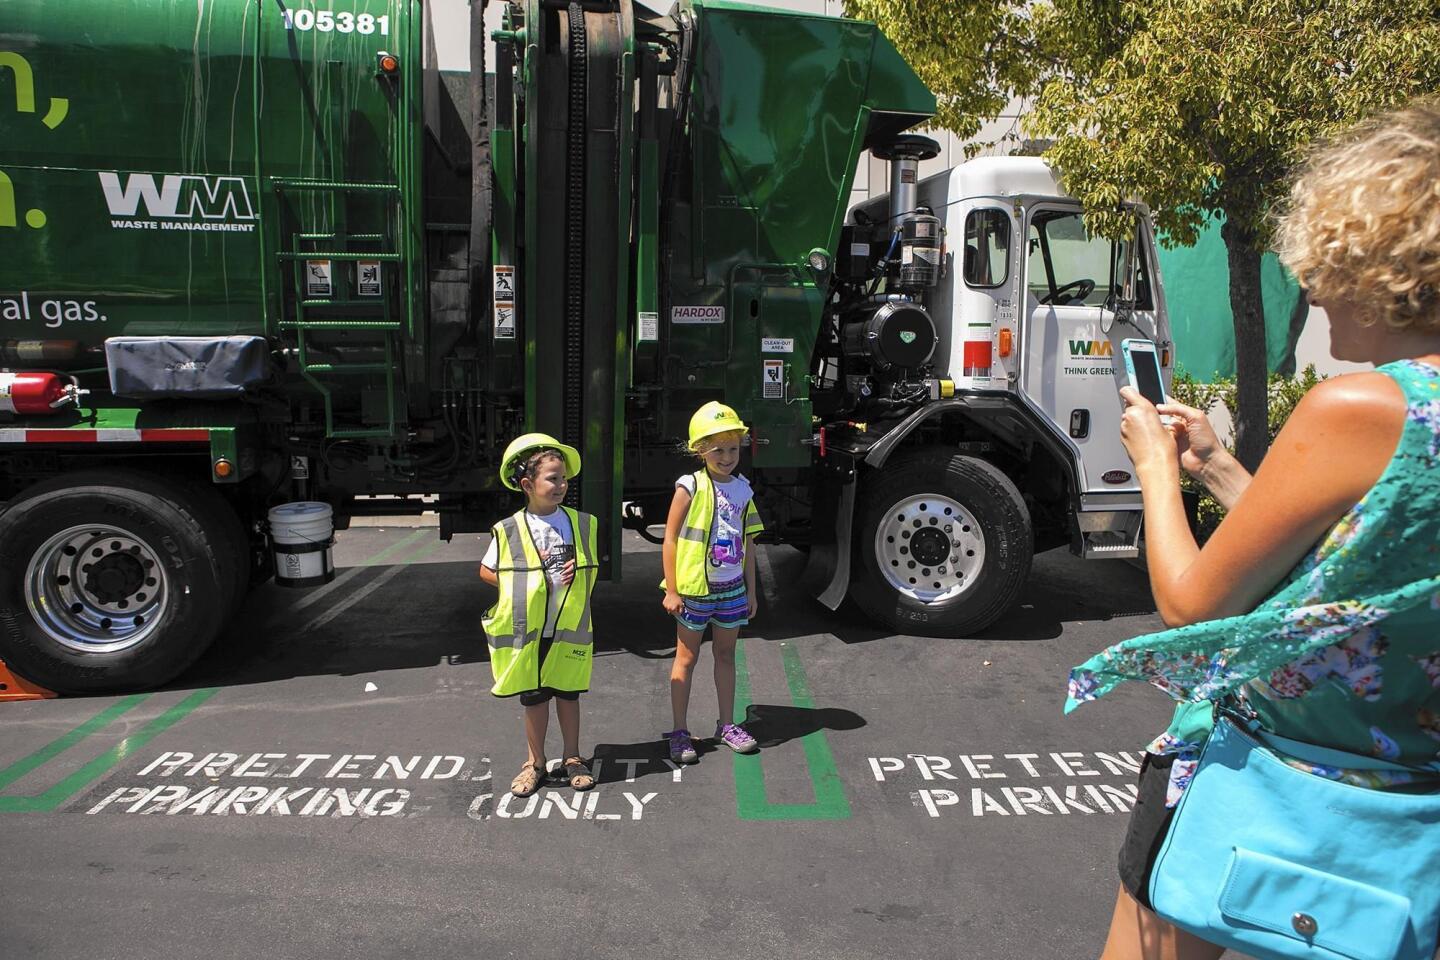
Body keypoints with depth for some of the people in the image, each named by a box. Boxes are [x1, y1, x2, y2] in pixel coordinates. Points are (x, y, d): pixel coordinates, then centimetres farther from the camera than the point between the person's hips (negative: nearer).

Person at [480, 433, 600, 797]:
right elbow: (487, 571, 3)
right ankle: (535, 762, 28)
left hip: (570, 628, 1)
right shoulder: (508, 531, -7)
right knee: (534, 697, 10)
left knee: (568, 694, 12)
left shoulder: (582, 524, -1)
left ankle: (573, 758, 29)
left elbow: (591, 569, 10)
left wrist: (575, 576, -12)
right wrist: (523, 584, -10)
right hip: (527, 630, -1)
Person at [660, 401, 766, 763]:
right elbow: (670, 539, -10)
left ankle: (727, 724, 29)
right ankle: (679, 732, 13)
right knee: (686, 657, 5)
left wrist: (751, 590, 11)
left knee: (726, 654, 15)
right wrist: (672, 590, -12)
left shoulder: (742, 489, 4)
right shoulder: (690, 487, -12)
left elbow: (748, 543, 10)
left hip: (732, 588, 5)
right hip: (694, 588, -5)